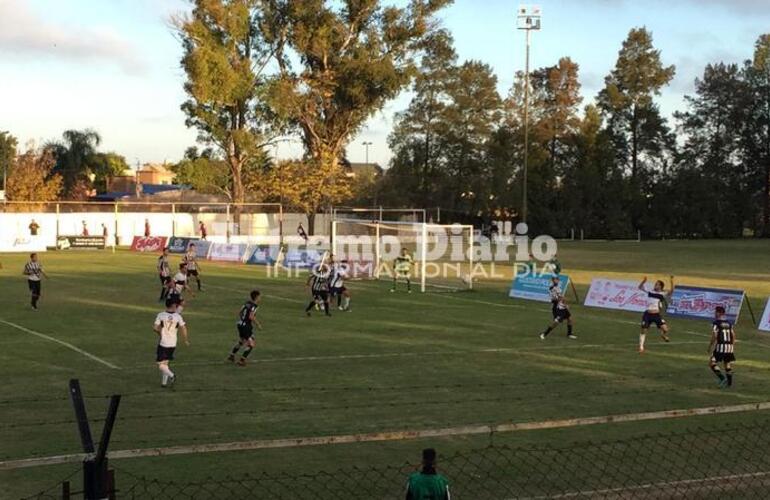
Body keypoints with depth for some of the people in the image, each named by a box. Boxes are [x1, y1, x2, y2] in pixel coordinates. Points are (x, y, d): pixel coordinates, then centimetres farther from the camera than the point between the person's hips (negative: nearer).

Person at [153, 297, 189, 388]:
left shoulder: (161, 315, -8)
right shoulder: (178, 316, -4)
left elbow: (155, 328, -10)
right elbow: (183, 328, -8)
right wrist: (186, 340, 5)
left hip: (163, 343, -3)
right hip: (173, 344, 3)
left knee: (160, 364, 2)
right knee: (165, 363, 19)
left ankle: (171, 375, -20)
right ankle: (164, 382, 18)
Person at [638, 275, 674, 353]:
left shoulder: (662, 294, -1)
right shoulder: (650, 292, 8)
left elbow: (671, 291, -17)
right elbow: (640, 287, 10)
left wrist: (672, 282, -30)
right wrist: (644, 281, -9)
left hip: (657, 315, -2)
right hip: (647, 314, 2)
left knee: (665, 329, -16)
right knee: (644, 330, 2)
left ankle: (663, 335, 22)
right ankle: (641, 348, 13)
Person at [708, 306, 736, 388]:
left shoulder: (716, 323, -8)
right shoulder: (729, 323, 10)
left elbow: (714, 337, -12)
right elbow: (733, 336, 11)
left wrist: (710, 346, 0)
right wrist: (733, 347, 20)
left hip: (720, 347, -6)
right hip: (729, 346, 6)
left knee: (712, 363, 0)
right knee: (727, 364, 17)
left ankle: (722, 378, -13)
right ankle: (729, 383, 18)